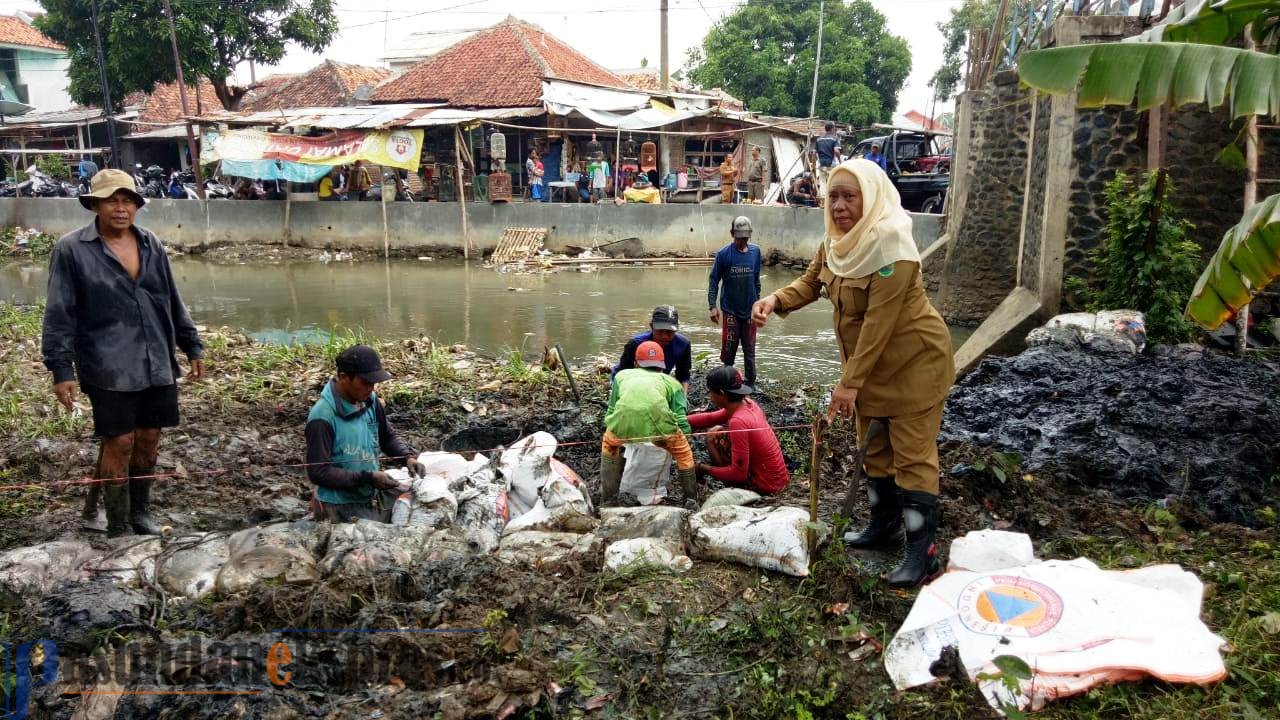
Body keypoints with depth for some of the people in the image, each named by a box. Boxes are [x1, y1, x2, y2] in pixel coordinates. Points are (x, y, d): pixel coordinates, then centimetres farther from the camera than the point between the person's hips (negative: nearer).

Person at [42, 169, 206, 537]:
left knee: (149, 439, 11)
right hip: (110, 368, -5)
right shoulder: (72, 250, -4)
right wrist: (61, 369, -9)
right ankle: (118, 528, 12)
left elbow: (172, 301, 16)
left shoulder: (151, 244, 9)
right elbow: (59, 315, -5)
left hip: (157, 364, 5)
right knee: (119, 442, -1)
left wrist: (192, 347, 15)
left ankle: (139, 512, 28)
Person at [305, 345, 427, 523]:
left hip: (376, 495, 7)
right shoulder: (322, 417, -21)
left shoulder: (370, 400, -2)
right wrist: (367, 478, -23)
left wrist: (408, 456, -7)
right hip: (345, 506, -6)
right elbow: (318, 472, -20)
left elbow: (388, 438, 11)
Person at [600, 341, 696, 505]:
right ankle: (691, 499, 32)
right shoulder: (670, 381, 32)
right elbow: (681, 421, 23)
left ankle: (607, 498, 38)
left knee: (608, 445, 35)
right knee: (682, 451, 29)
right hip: (656, 417, -1)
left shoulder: (622, 375, 36)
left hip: (623, 419, 2)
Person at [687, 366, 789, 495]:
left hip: (766, 485, -9)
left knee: (713, 436, -5)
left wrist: (704, 469, -10)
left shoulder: (738, 421, -25)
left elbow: (739, 474, -23)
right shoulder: (747, 403, 0)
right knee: (717, 430, 12)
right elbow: (710, 418, 14)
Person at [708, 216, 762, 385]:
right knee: (729, 349, 1)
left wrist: (757, 301, 14)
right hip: (730, 310, -3)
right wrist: (713, 306, -12)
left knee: (750, 350, 7)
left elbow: (756, 279, 12)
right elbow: (713, 280, -6)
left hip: (750, 310, 3)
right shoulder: (724, 254, -8)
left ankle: (751, 383, 16)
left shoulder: (755, 251, 3)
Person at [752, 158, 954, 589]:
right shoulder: (836, 241, -1)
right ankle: (885, 524, 36)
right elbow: (811, 282, 9)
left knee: (912, 455, -4)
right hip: (868, 363, 9)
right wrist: (777, 301, -13)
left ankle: (922, 551, 3)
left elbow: (879, 322, -29)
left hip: (913, 362, -9)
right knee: (875, 448, 19)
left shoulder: (890, 245, -27)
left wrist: (850, 383, -27)